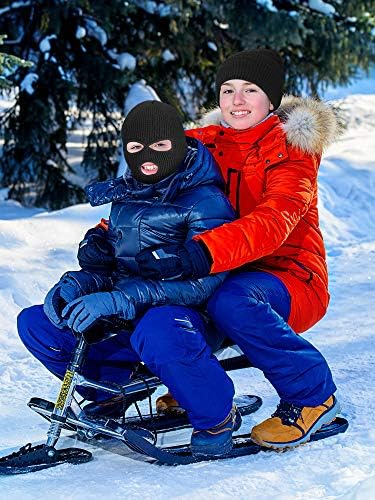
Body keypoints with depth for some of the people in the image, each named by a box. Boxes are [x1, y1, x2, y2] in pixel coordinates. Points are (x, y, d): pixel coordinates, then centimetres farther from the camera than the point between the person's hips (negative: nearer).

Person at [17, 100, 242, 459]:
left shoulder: (205, 200, -10)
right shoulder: (126, 198, 13)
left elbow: (202, 281, -21)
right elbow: (110, 264, 20)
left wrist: (119, 300, -29)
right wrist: (76, 284, -5)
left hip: (189, 317, -7)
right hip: (127, 324, 7)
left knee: (156, 332, -42)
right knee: (34, 324, -3)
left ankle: (217, 417, -16)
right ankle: (108, 393, 15)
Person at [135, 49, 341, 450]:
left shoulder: (290, 147, -11)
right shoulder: (204, 145, 7)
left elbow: (272, 222, -30)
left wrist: (195, 255, -45)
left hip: (292, 283, -6)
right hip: (227, 277, 6)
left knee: (231, 301, -36)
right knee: (148, 281, -10)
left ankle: (311, 396, -15)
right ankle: (192, 382, 10)